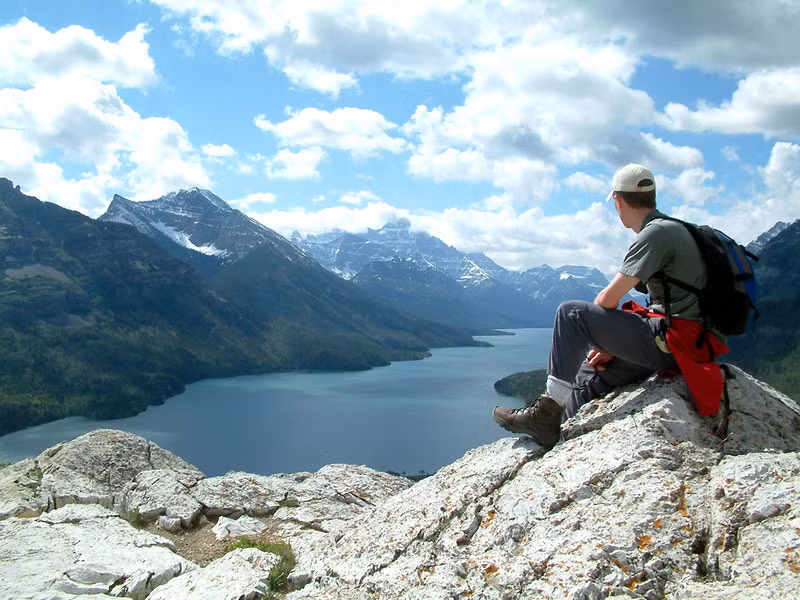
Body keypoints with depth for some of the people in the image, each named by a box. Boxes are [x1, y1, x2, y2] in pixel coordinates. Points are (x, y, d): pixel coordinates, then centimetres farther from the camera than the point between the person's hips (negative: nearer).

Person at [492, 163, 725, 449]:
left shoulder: (657, 232, -14)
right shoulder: (669, 230, 17)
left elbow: (608, 299, -16)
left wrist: (592, 330, 7)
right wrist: (613, 344, 14)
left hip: (670, 340, -10)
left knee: (570, 313, -11)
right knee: (589, 376, 18)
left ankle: (552, 404, -8)